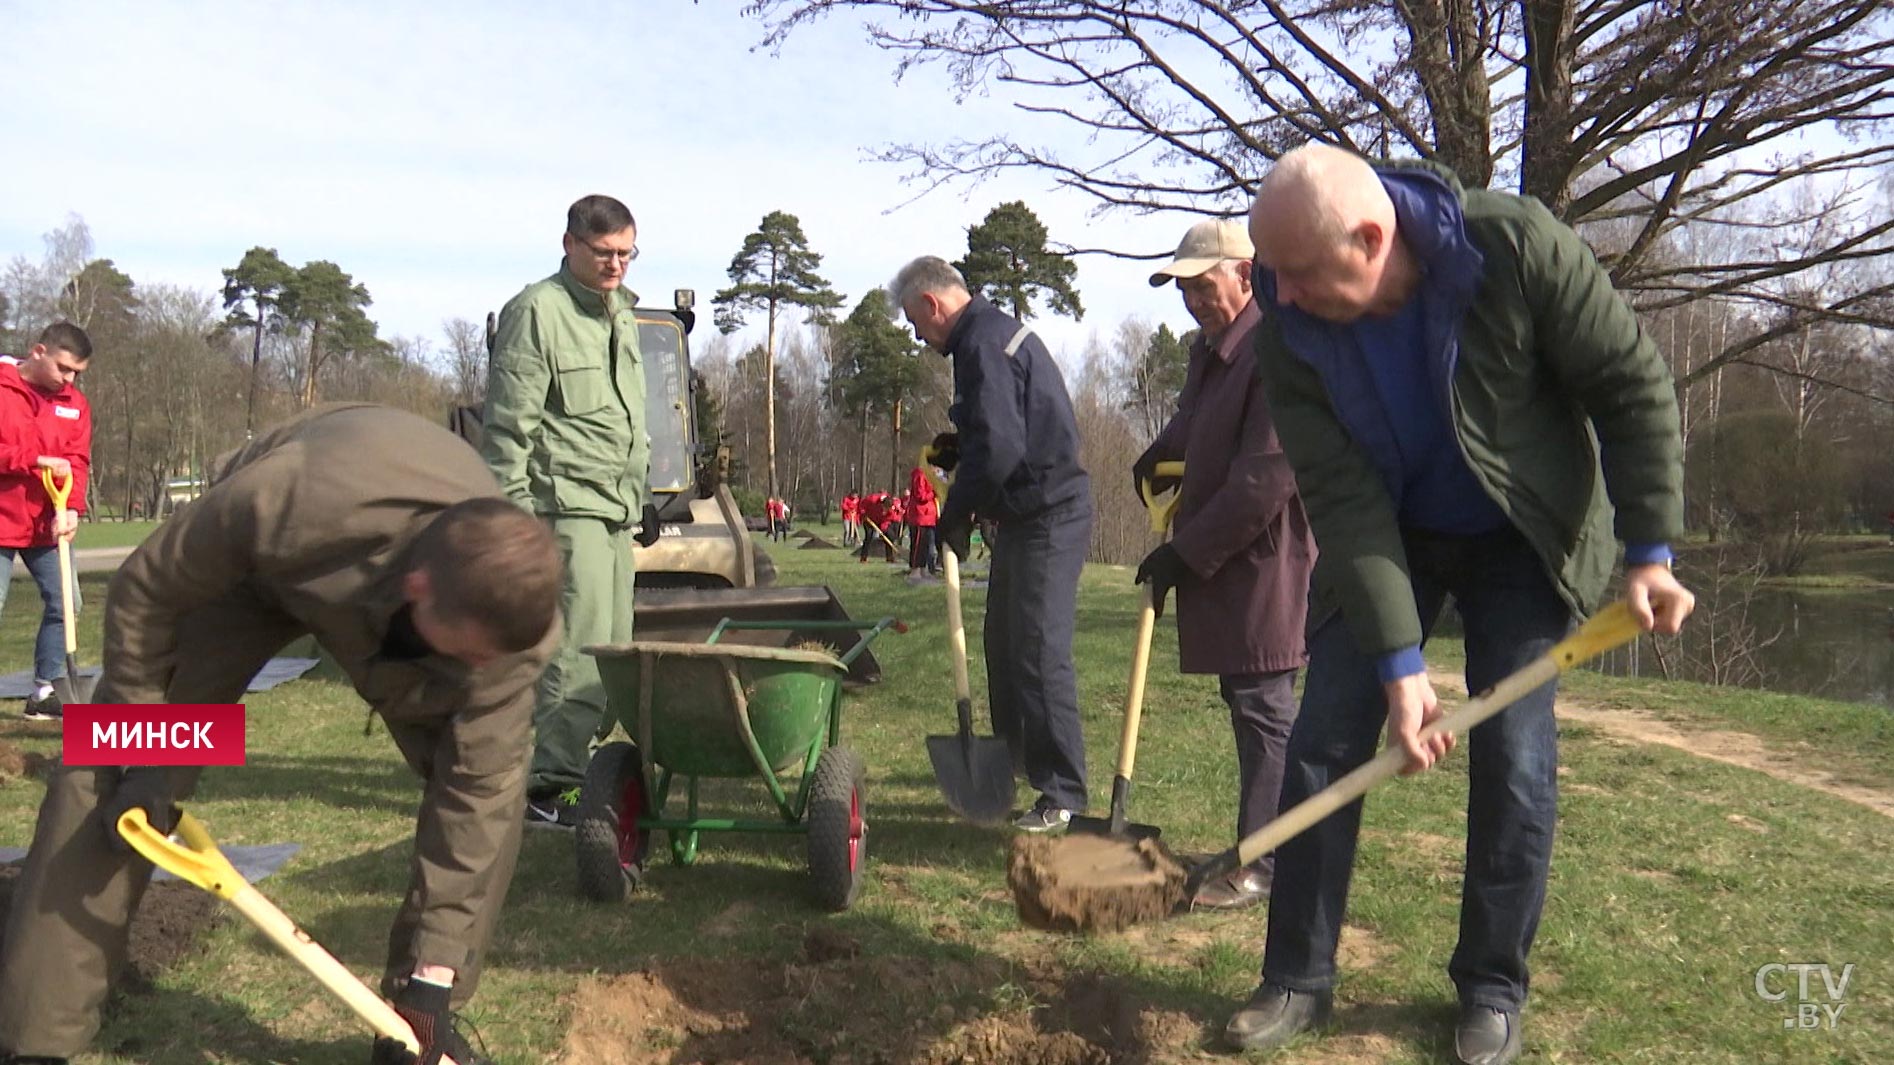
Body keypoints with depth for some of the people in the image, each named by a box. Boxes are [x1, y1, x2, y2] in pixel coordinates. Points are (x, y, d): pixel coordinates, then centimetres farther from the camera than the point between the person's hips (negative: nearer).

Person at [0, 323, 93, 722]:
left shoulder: (75, 403, 6)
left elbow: (77, 461, 0)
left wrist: (70, 509, -15)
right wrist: (36, 461, -22)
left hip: (46, 526, 5)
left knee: (64, 602, 6)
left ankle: (46, 691, 16)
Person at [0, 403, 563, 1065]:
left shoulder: (509, 615, -37)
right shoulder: (286, 504, -45)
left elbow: (477, 788, -27)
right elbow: (143, 592, -24)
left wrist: (432, 975, -23)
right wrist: (149, 757, -20)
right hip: (247, 566, -1)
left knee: (494, 775, -16)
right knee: (106, 773, -14)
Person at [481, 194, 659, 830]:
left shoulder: (622, 315, 20)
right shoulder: (537, 312, -8)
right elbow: (509, 427, -12)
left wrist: (641, 494, 23)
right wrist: (512, 510, -15)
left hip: (615, 510, 9)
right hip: (566, 504, -9)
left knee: (611, 648, 10)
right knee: (580, 649, -12)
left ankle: (568, 760, 20)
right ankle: (546, 788, -5)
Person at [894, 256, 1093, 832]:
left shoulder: (983, 344, -16)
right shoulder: (997, 331, 17)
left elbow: (999, 449, -25)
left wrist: (956, 515, -14)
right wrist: (953, 447, 12)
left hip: (1046, 519, -11)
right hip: (1030, 517, 11)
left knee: (1040, 655, -8)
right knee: (1004, 646, 19)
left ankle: (1063, 797, -1)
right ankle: (1011, 763, 33)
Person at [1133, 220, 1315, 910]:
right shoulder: (1210, 348, 14)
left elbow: (1265, 478, -21)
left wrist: (1187, 553, -15)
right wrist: (1158, 458, 15)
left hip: (1263, 558, -9)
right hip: (1217, 562, 10)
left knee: (1262, 706, -4)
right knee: (1248, 703, 15)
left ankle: (1264, 867, 4)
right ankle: (1258, 847, 26)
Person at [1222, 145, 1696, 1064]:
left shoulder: (1518, 247, -27)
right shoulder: (1288, 341, -22)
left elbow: (1633, 386, -16)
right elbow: (1345, 501, -22)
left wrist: (1649, 550, -17)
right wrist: (1399, 662, -27)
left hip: (1521, 538, -1)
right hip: (1384, 542, 2)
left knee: (1514, 762, -4)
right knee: (1322, 744, -3)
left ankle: (1492, 989, 16)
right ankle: (1298, 979, 12)